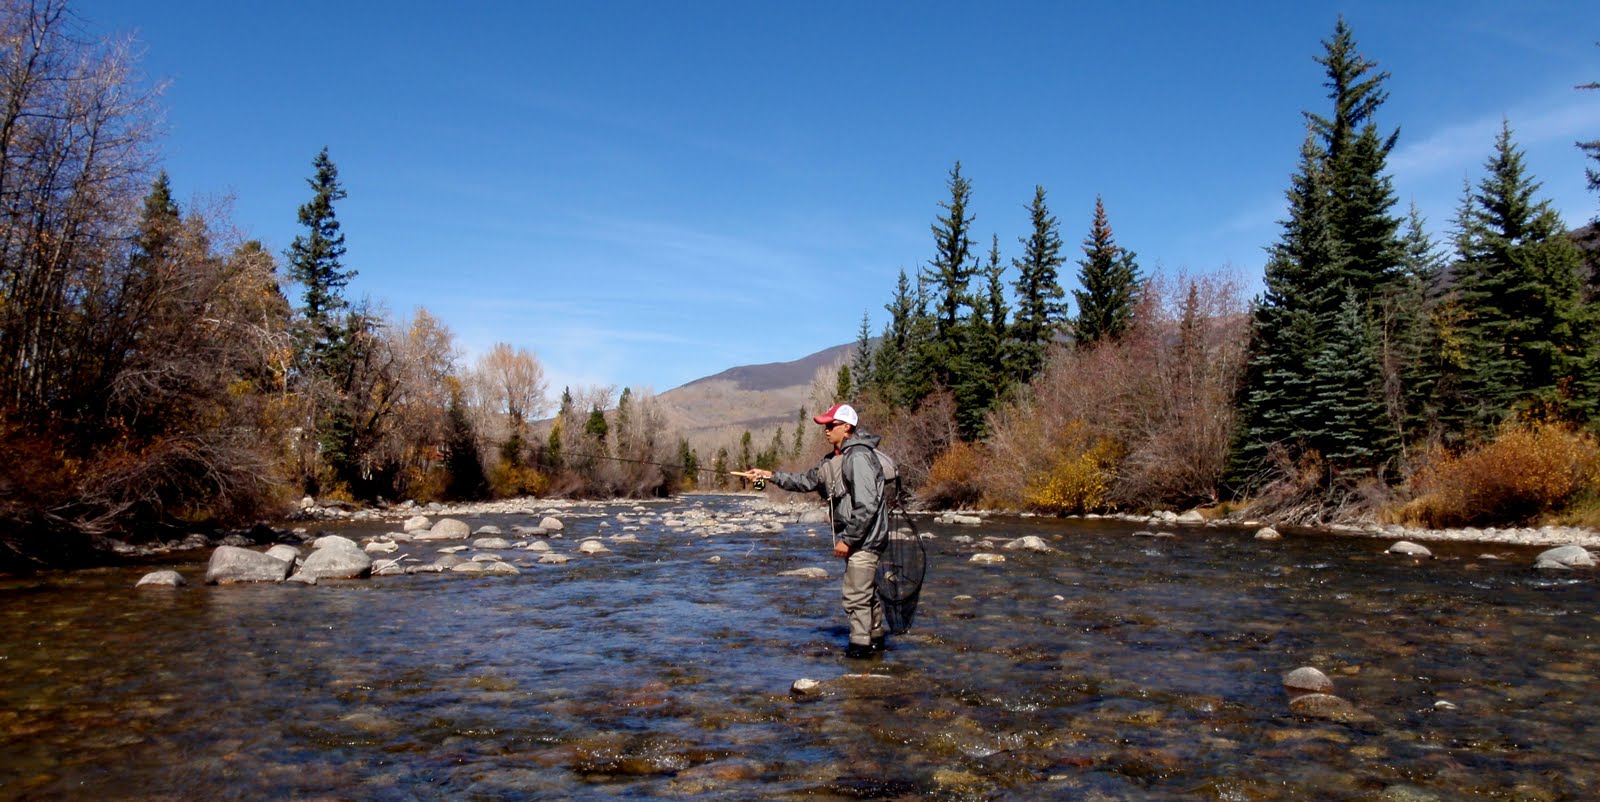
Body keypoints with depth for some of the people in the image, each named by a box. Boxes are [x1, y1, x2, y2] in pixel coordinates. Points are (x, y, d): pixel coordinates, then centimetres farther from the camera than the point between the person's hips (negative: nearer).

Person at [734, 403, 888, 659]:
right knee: (866, 591, 20)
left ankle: (860, 644, 6)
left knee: (855, 595, -4)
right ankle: (875, 637, 32)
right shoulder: (834, 459, 12)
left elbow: (867, 507, -24)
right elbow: (807, 481, 17)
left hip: (865, 539, -10)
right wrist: (771, 475, 9)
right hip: (856, 539, 10)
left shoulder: (858, 457, -20)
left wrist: (847, 539, -20)